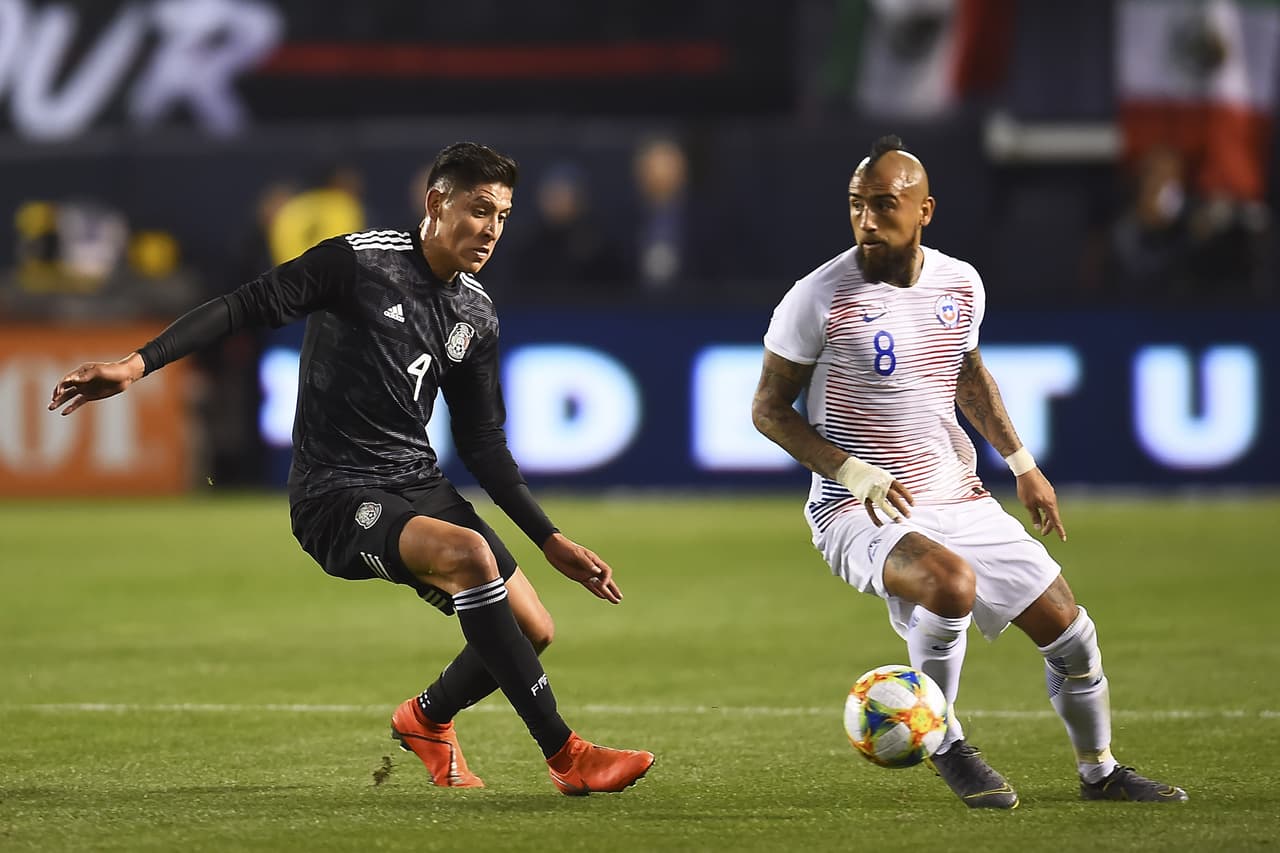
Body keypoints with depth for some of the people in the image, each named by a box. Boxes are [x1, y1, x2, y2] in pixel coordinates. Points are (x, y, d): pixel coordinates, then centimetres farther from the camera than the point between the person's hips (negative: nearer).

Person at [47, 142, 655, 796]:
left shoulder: (476, 317, 9)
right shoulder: (358, 261, -10)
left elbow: (482, 444, 16)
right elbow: (246, 307, -12)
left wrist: (551, 540, 11)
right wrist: (137, 364, -24)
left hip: (419, 486, 7)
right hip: (335, 497, -7)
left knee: (532, 629, 0)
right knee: (469, 553, -32)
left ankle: (427, 718, 33)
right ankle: (565, 755, -26)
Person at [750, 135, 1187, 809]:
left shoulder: (961, 285, 3)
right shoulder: (819, 298, -13)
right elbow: (768, 408, -7)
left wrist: (1022, 464, 20)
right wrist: (852, 471, -19)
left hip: (956, 498, 6)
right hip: (859, 513, -6)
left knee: (1069, 632, 4)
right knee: (951, 581, -37)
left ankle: (1099, 771, 31)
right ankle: (946, 745, -12)